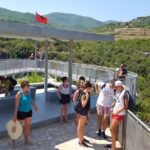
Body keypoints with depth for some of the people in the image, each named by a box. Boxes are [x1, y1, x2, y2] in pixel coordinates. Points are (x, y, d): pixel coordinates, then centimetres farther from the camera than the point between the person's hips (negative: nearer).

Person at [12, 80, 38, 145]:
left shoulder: (28, 92, -3)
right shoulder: (19, 94, -21)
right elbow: (16, 105, -20)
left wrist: (34, 105, 13)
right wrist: (15, 115, -20)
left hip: (29, 111, 6)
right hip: (21, 112, -6)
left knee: (27, 126, 14)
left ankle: (26, 140, 31)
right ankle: (14, 139, 32)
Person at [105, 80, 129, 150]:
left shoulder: (125, 93, -16)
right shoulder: (117, 92, 9)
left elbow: (126, 106, -16)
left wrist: (118, 111, -17)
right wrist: (113, 108, 4)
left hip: (120, 114, -8)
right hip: (115, 112, 8)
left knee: (111, 129, -7)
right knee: (115, 129, 14)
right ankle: (113, 144, 26)